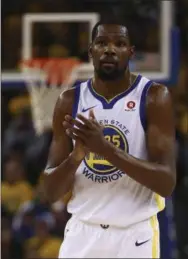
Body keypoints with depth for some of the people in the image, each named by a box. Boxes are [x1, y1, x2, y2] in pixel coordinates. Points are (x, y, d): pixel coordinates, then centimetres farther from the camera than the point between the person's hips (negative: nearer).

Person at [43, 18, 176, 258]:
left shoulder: (154, 97, -6)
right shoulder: (69, 101, 3)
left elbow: (166, 183, -15)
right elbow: (51, 191, 2)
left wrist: (106, 148, -25)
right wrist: (76, 155, -18)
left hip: (135, 235, -3)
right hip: (82, 232, 3)